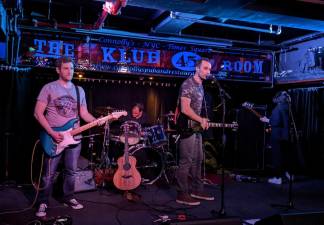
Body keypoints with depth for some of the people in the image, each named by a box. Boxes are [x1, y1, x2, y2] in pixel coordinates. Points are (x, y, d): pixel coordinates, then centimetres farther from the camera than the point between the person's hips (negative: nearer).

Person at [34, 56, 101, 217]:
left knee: (71, 171, 13)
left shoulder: (79, 90, 10)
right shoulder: (49, 88, -4)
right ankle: (43, 203, 16)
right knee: (49, 174, 1)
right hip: (54, 137, -4)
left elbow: (84, 114, 11)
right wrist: (52, 133, -17)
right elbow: (38, 113, -8)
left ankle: (68, 198, 29)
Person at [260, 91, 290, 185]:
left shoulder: (277, 108, -14)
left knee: (277, 157, 0)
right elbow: (286, 122, 15)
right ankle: (288, 173, 26)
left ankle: (278, 178, 4)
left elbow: (277, 122, -24)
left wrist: (267, 120, -9)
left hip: (277, 136, -8)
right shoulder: (287, 108, 9)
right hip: (286, 136, 8)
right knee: (284, 155, 20)